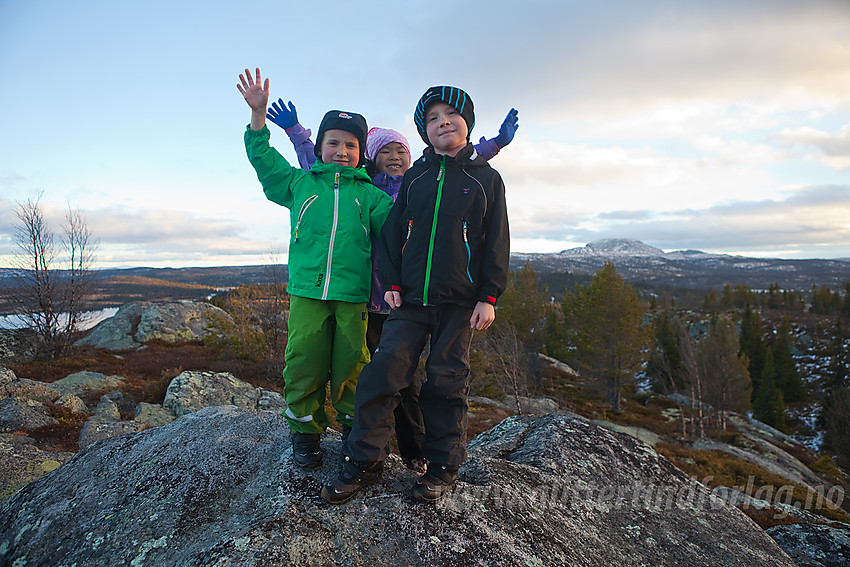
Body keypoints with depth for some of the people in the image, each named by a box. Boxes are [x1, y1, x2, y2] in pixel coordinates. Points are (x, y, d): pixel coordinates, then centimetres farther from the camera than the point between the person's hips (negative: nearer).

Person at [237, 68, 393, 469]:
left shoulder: (370, 195, 12)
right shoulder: (299, 183, 15)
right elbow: (264, 159, 17)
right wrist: (258, 113, 10)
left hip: (354, 295, 0)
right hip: (306, 291, 1)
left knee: (351, 368, 5)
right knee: (304, 365, 2)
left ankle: (355, 432, 24)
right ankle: (305, 434, 21)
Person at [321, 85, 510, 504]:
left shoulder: (486, 178, 7)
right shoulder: (414, 177, 12)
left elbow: (497, 241, 4)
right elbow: (392, 231, 12)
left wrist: (489, 297, -3)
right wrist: (391, 282, 1)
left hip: (459, 300, -1)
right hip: (410, 298, 2)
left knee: (446, 380, 3)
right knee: (384, 368, -7)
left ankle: (443, 466, 19)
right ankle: (363, 461, 5)